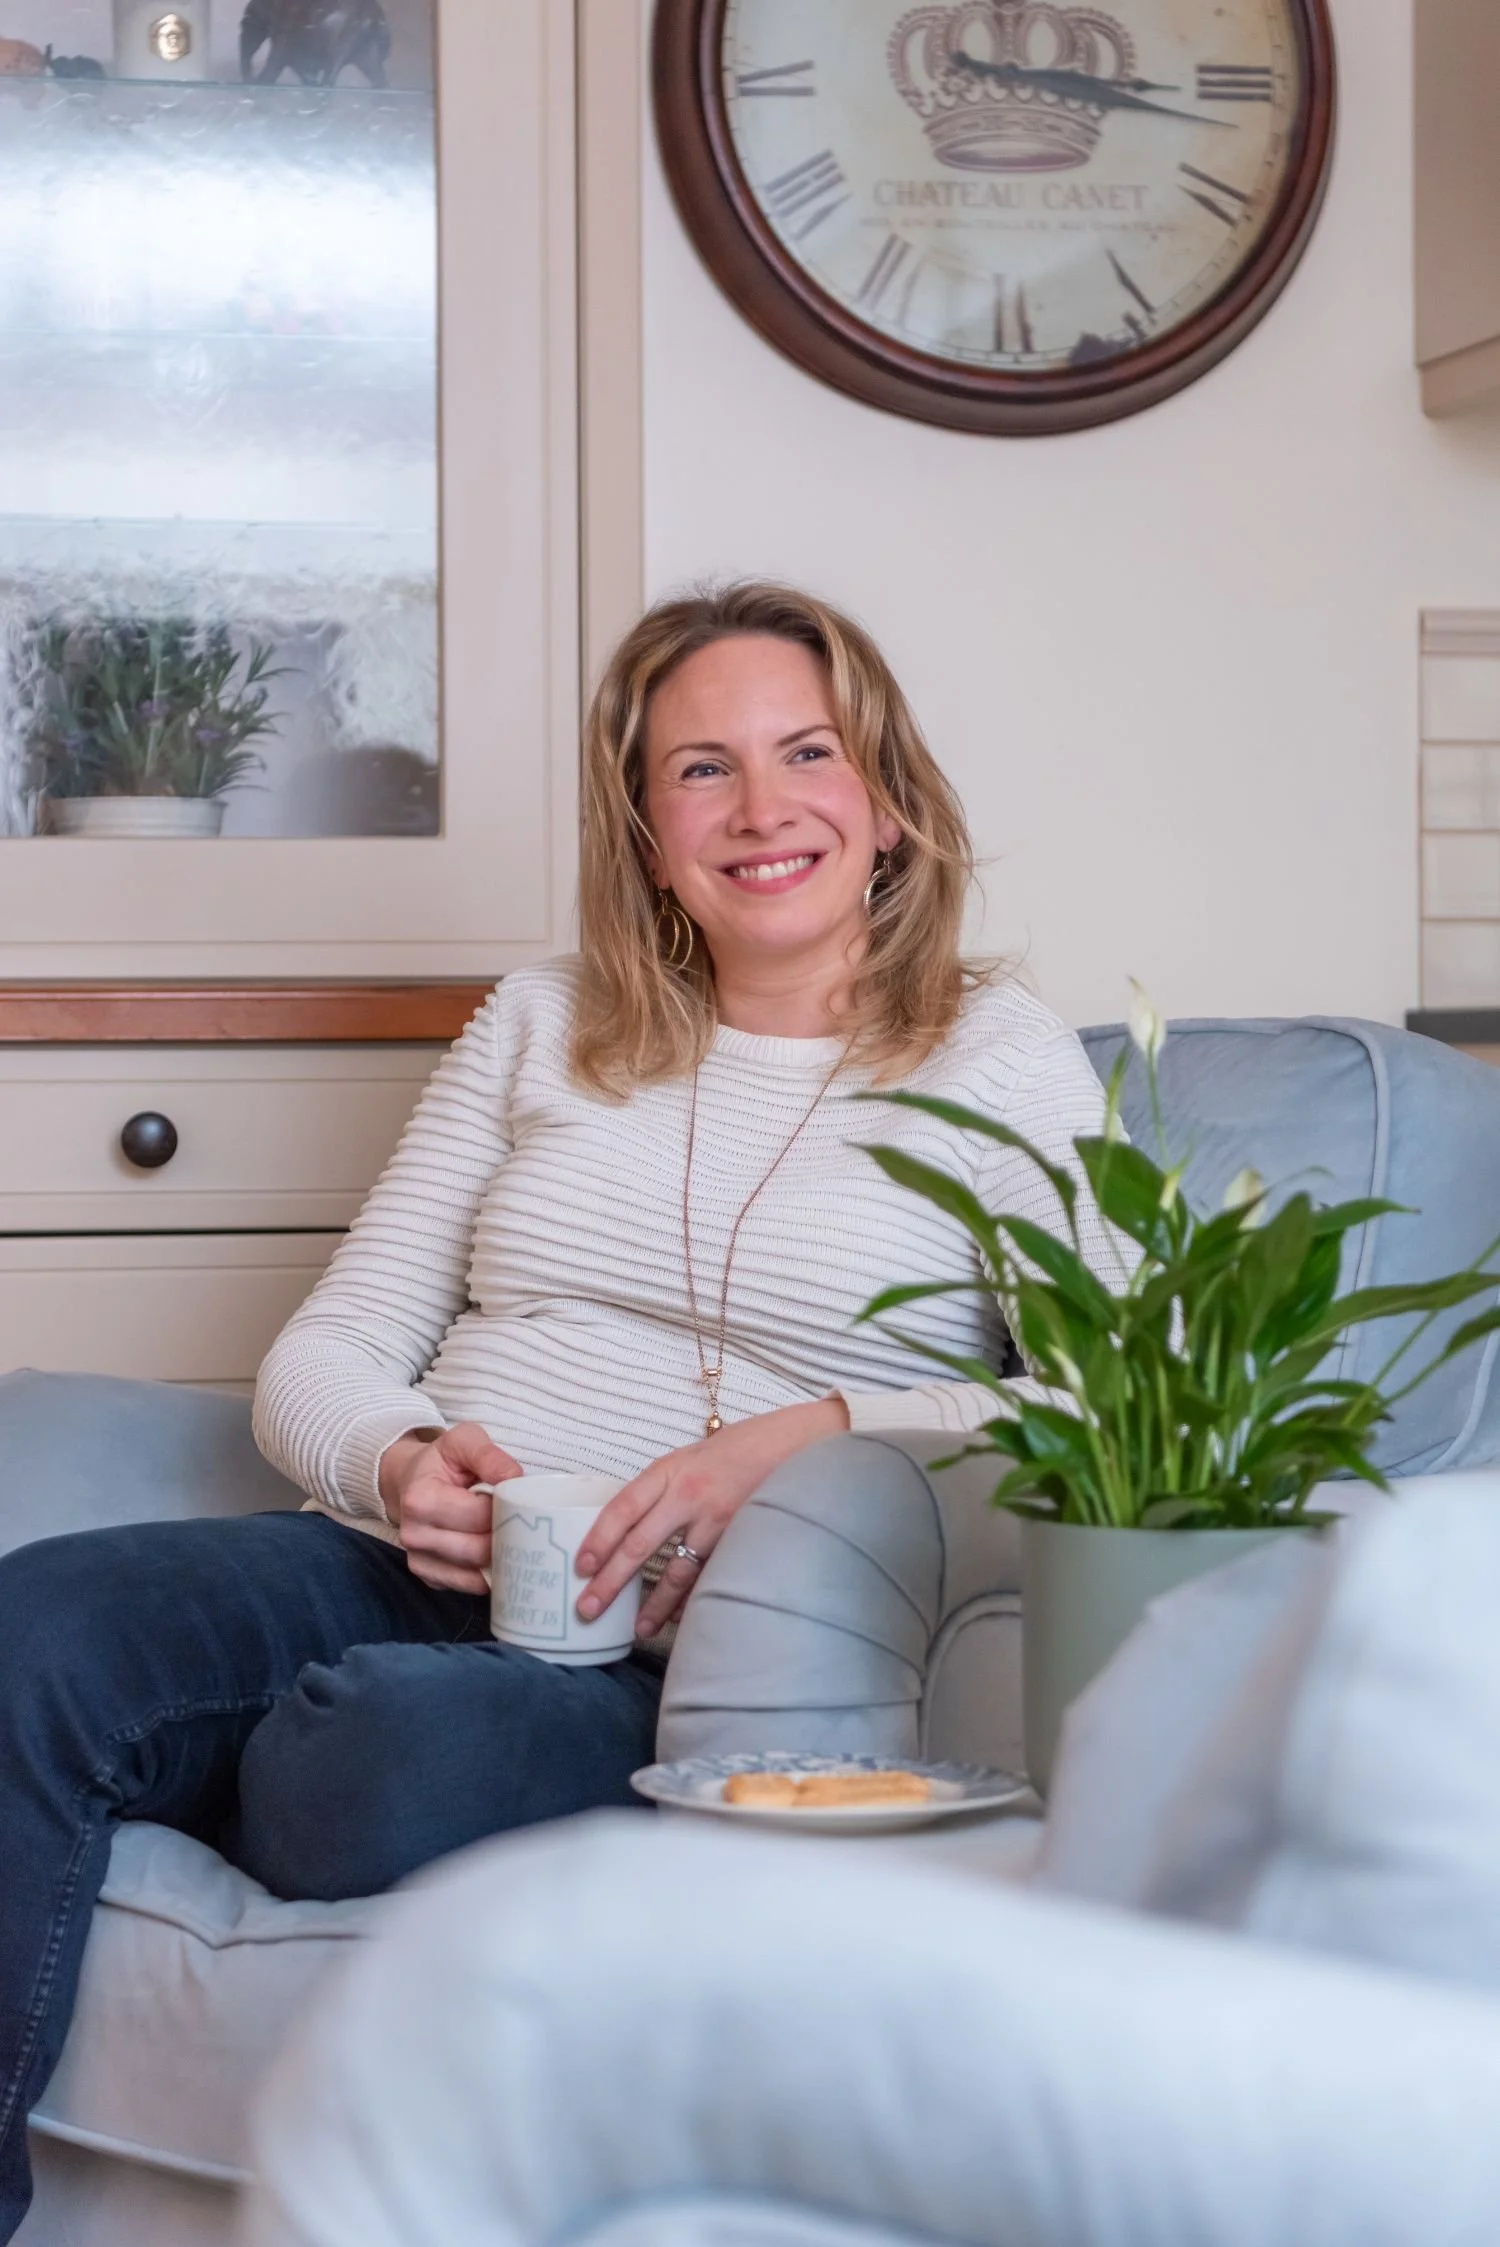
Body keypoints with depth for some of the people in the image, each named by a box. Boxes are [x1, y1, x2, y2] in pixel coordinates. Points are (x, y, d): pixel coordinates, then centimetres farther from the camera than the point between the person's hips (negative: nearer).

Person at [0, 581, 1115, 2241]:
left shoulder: (999, 1060, 9)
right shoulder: (543, 1027, 20)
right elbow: (320, 1356, 16)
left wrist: (812, 1442, -20)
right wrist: (397, 1463, -8)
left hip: (689, 1655, -3)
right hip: (398, 1571, 4)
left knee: (385, 1747, -37)